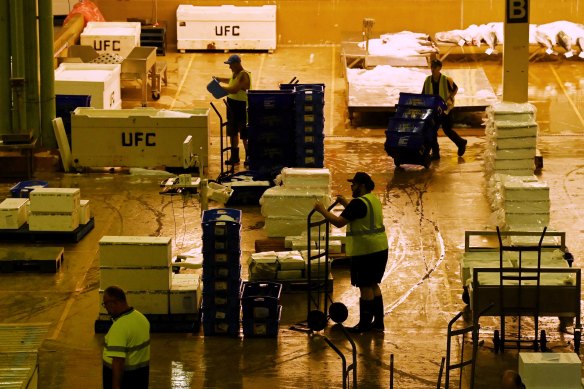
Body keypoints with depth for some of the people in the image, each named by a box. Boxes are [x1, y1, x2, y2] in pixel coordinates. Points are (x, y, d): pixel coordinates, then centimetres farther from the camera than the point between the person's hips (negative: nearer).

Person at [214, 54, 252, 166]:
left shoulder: (244, 75, -20)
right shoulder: (235, 73, 10)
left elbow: (234, 89, -28)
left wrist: (219, 88, -22)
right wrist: (219, 79, 21)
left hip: (242, 106, -10)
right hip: (232, 104, 10)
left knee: (244, 134, -5)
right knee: (232, 132, 16)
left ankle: (248, 157, 2)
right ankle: (234, 156, 26)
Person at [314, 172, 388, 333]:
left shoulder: (359, 203, -18)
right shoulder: (373, 200, 13)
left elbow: (339, 222, -20)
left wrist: (322, 210, -9)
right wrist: (346, 203, 24)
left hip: (365, 251, -9)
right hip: (379, 249, 9)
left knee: (365, 287, -2)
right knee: (373, 285, 16)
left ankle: (365, 324, 3)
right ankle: (378, 321, 19)